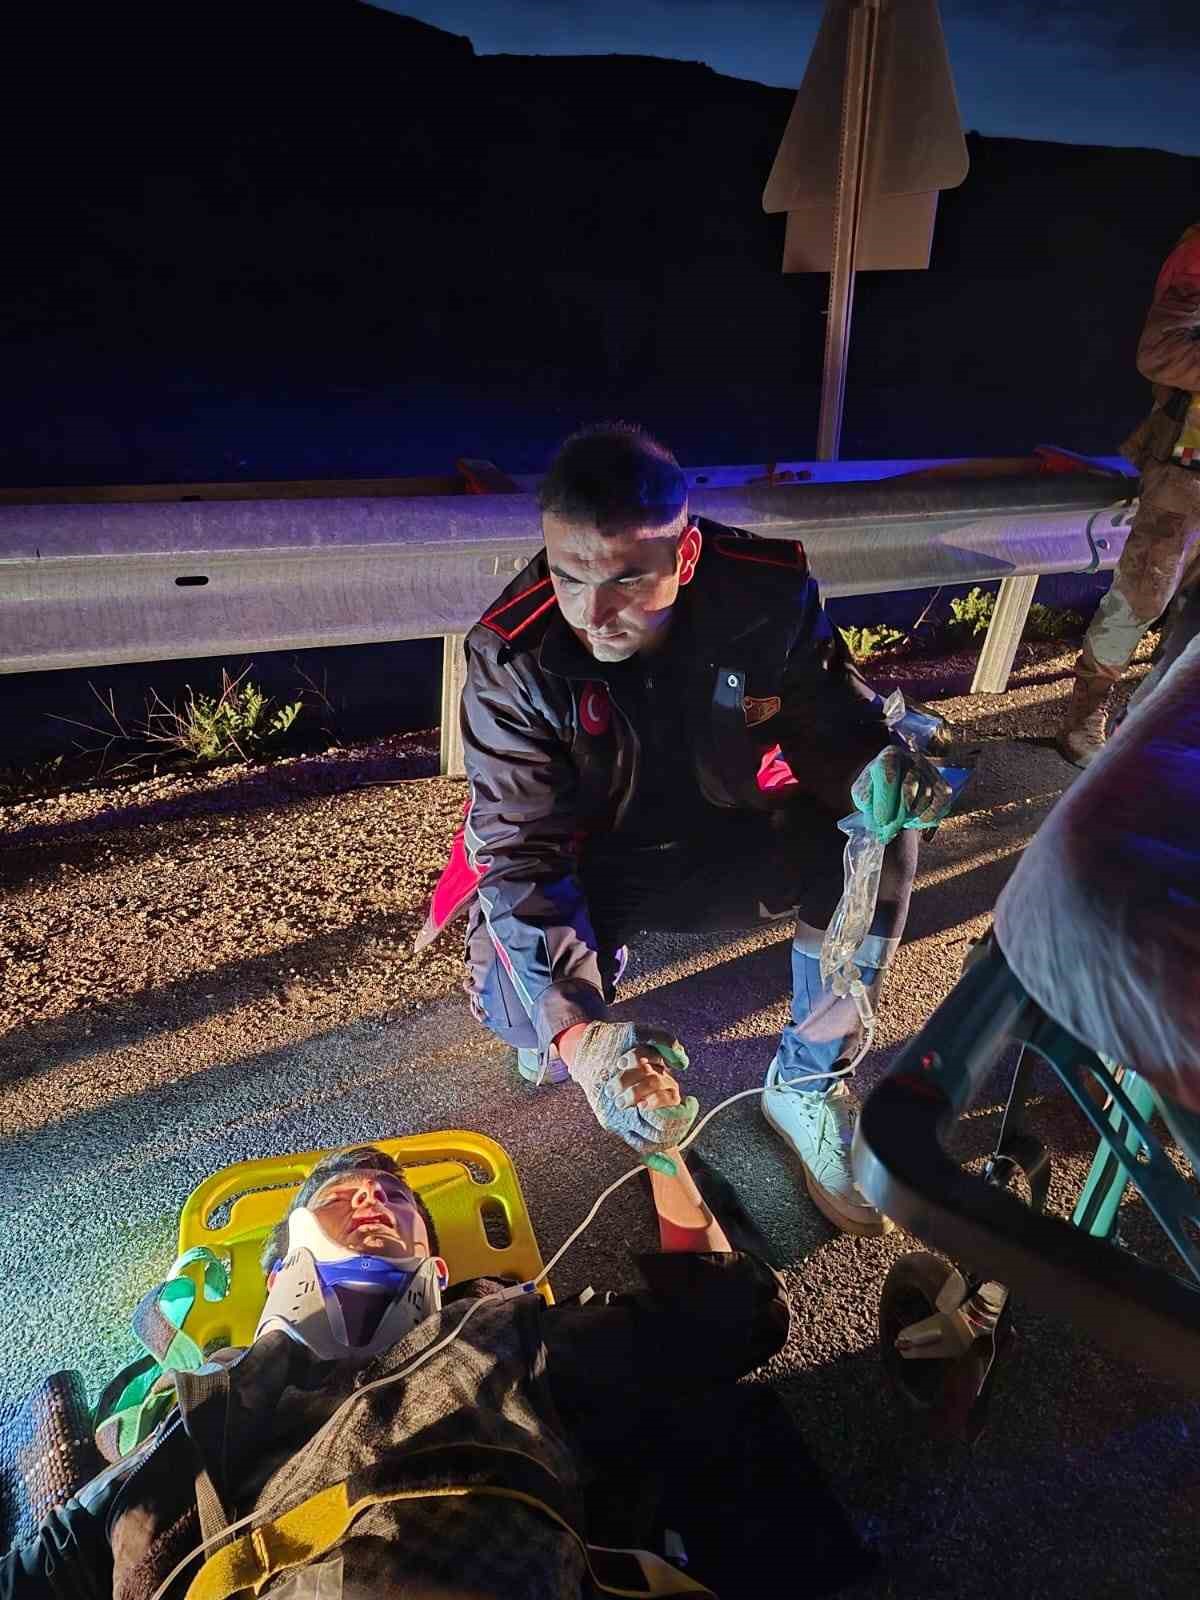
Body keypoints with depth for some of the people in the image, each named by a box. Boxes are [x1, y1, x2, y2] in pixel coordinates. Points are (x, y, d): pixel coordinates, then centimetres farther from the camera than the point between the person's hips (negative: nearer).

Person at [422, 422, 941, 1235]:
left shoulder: (771, 592, -23)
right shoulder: (512, 657, -26)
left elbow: (838, 733, -13)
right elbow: (521, 851, -25)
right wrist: (575, 1031, -36)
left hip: (729, 835, 1)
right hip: (589, 862, -1)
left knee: (879, 838, -23)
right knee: (517, 1010, -22)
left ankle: (807, 1084, -4)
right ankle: (593, 973, 17)